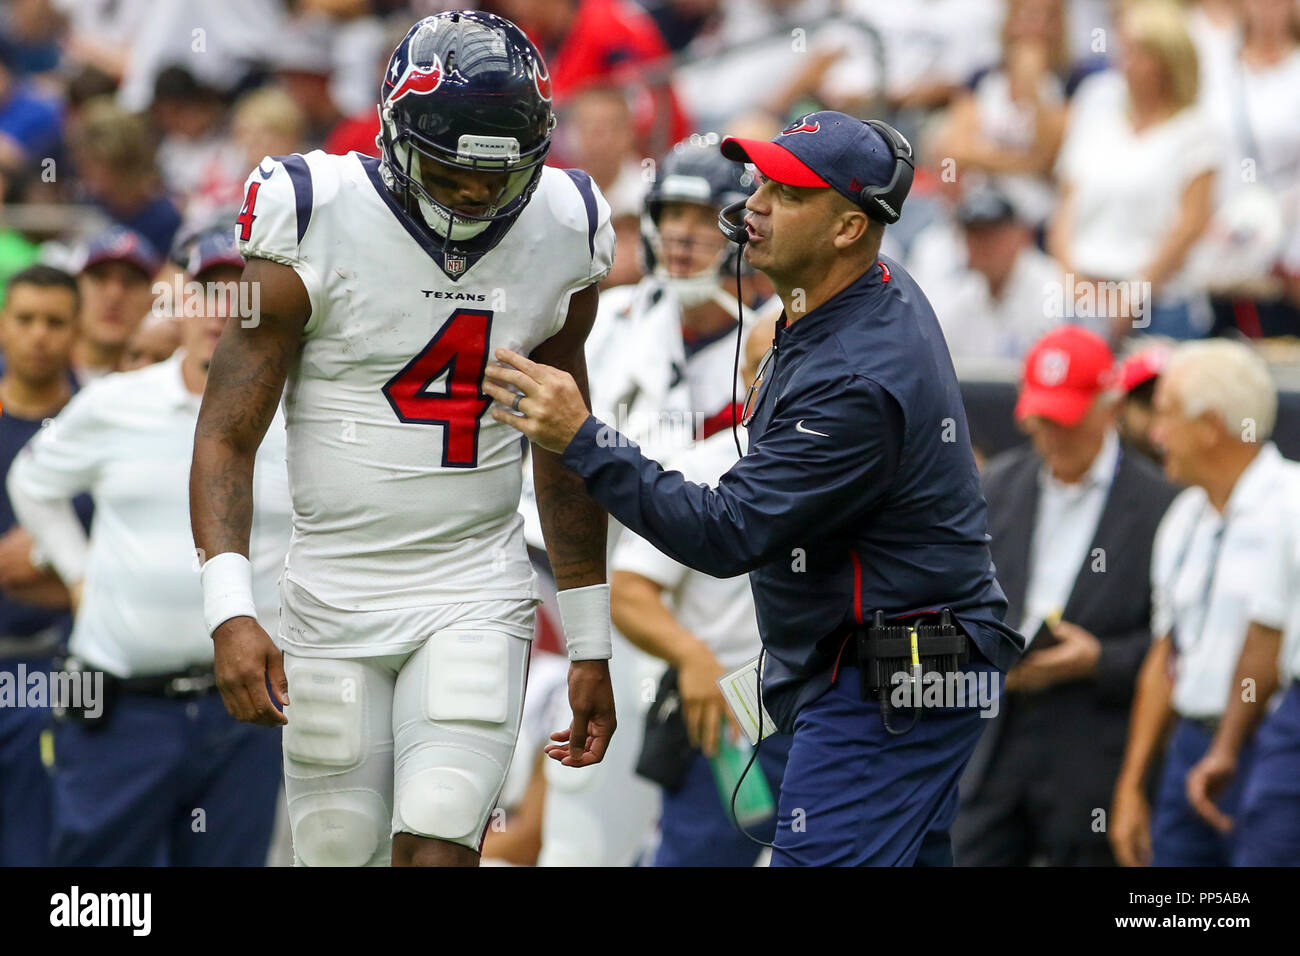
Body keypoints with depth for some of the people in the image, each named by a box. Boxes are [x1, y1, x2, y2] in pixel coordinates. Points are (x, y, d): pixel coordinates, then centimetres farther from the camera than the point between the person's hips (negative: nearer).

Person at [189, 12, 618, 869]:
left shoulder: (559, 236, 1)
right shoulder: (318, 226, -10)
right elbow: (226, 436, -10)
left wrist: (591, 646, 15)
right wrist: (230, 613, -23)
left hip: (477, 599, 1)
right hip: (335, 597, -1)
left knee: (437, 850, -16)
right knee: (340, 853, 4)